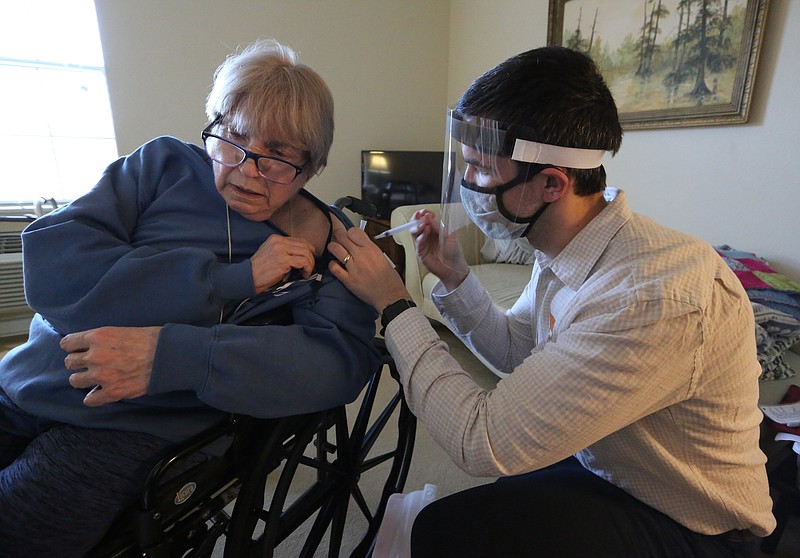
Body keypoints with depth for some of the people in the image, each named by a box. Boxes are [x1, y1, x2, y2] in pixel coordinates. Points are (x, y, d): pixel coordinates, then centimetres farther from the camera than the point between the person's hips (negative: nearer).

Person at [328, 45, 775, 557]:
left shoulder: (658, 298, -35)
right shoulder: (564, 251, -10)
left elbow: (485, 442, -33)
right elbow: (514, 348, 6)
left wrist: (395, 304, -24)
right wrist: (453, 277, -10)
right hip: (595, 467, 7)